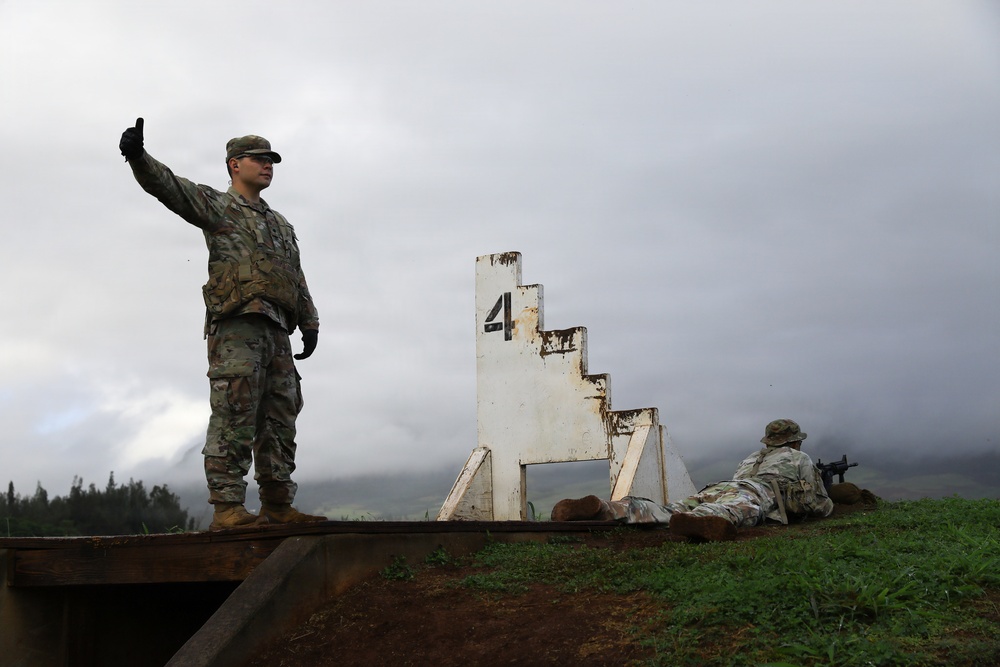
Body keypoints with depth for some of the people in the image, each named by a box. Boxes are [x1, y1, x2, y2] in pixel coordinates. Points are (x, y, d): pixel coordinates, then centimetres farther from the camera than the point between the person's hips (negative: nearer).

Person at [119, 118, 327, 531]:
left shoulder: (281, 225, 29)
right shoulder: (216, 206, 10)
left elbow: (298, 280, 28)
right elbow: (169, 186, -7)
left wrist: (310, 324, 15)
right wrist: (137, 156, -26)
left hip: (276, 331, 7)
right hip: (235, 326, -7)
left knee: (279, 421, 5)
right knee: (234, 418, -13)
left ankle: (278, 507, 10)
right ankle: (226, 508, -12)